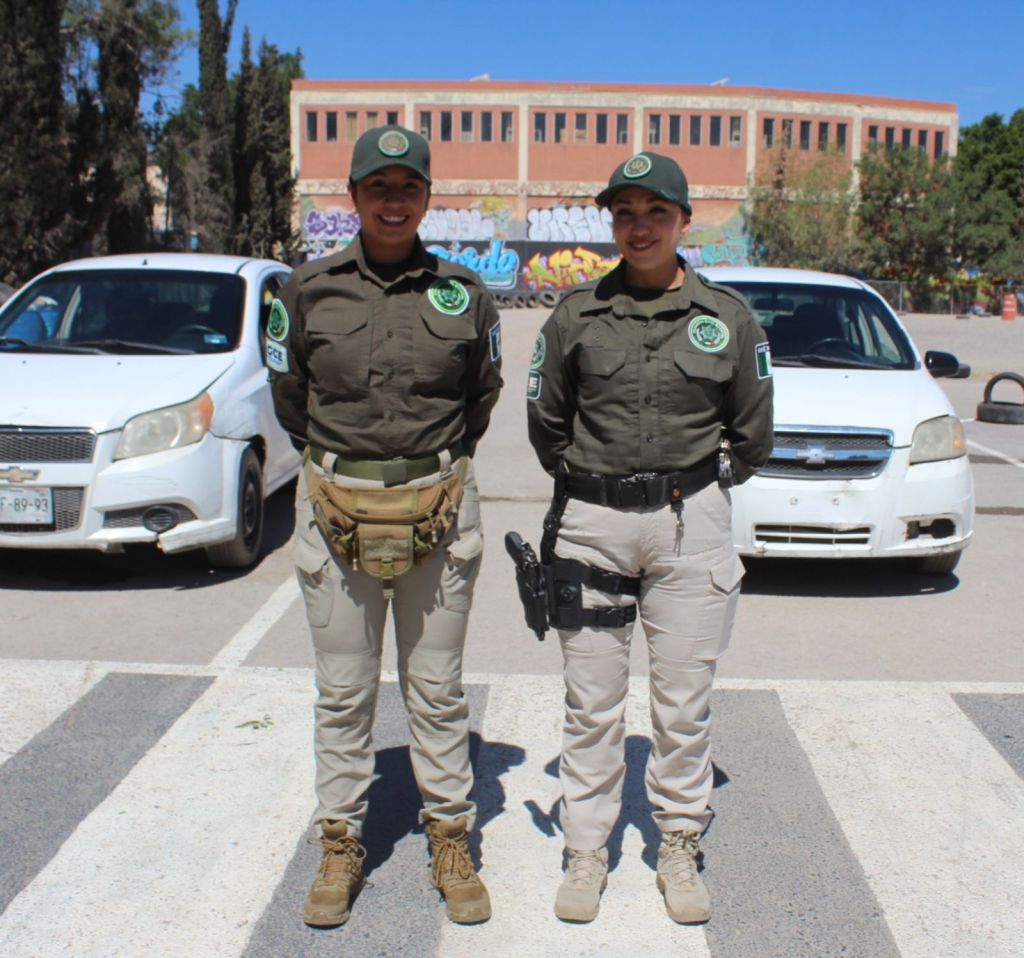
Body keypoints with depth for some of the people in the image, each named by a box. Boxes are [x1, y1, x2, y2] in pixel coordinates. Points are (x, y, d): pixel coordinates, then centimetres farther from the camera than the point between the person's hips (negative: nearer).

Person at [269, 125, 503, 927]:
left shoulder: (464, 294, 2)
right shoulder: (309, 290, 1)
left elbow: (484, 392, 16)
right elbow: (289, 394, 13)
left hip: (440, 510, 0)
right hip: (335, 508, 0)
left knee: (437, 689, 9)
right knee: (344, 692, 9)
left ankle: (451, 840, 24)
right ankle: (342, 844, 25)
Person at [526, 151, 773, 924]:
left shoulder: (726, 317, 3)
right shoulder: (577, 314, 2)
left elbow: (753, 432, 11)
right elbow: (545, 421, 12)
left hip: (690, 525, 0)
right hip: (591, 525, 0)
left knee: (684, 703, 8)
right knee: (593, 704, 8)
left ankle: (681, 848, 27)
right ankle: (587, 852, 23)